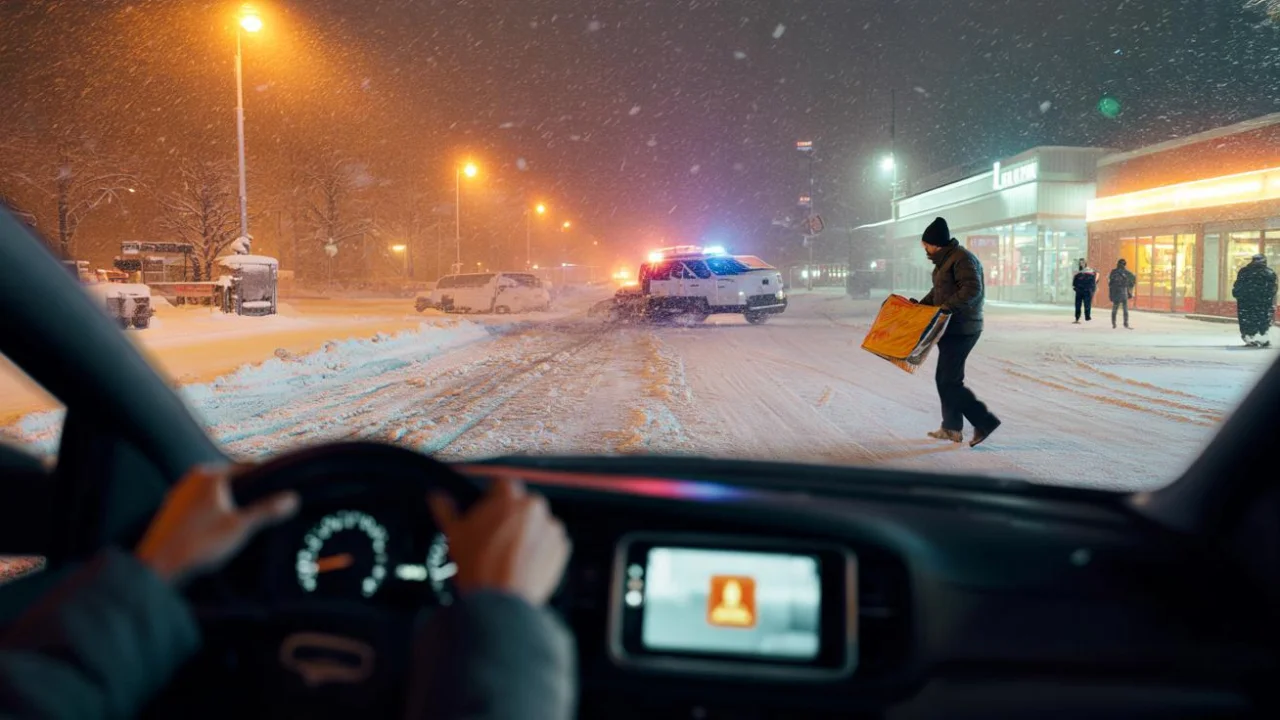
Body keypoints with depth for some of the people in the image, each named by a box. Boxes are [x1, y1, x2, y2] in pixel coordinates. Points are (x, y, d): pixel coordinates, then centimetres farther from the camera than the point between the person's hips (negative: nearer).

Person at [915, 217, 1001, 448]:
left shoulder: (962, 259, -15)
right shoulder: (945, 260, 16)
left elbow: (972, 290, -26)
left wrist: (946, 306, -31)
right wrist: (921, 305, 17)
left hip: (961, 330, -11)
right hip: (951, 328, 11)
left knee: (948, 381, -10)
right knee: (945, 379, 13)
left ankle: (985, 421, -4)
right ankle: (951, 428, 21)